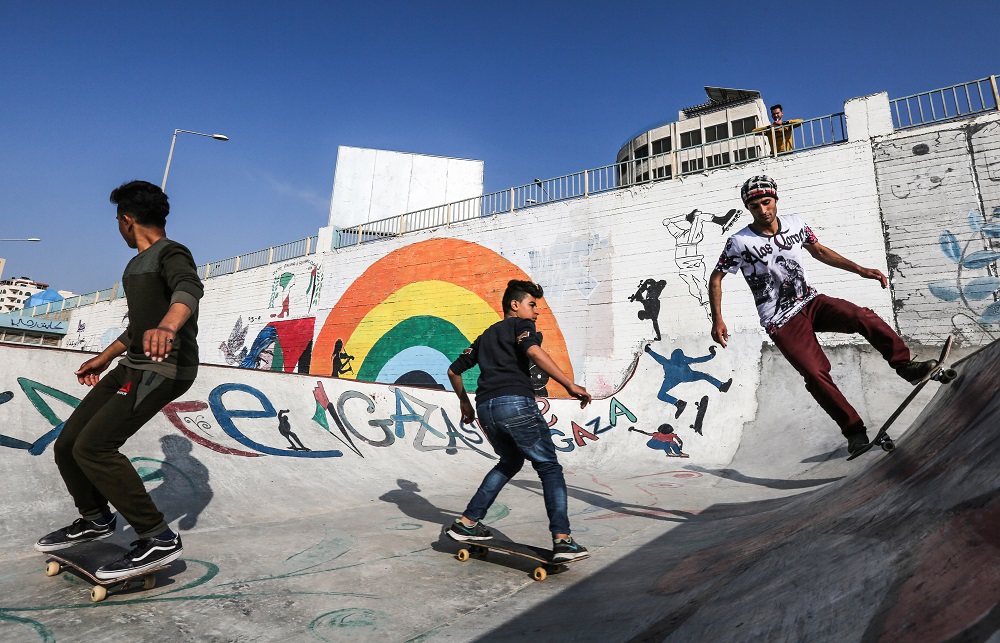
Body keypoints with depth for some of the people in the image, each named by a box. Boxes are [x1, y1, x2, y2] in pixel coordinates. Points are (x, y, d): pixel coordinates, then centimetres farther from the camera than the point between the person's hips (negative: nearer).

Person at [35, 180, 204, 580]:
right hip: (134, 366, 9)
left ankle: (159, 539, -11)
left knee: (93, 447, -19)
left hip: (166, 368, -9)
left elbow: (188, 289, -33)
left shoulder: (172, 254, -9)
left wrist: (167, 327, -53)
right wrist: (105, 357, 41)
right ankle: (95, 519, 33)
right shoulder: (136, 265, 22)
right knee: (67, 446, 9)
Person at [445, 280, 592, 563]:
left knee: (510, 461, 26)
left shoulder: (486, 335, 29)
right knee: (549, 468, 3)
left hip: (486, 408, 7)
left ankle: (467, 522, 26)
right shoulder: (520, 326, 9)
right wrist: (570, 385, -18)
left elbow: (454, 370, 30)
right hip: (515, 402, -7)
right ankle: (562, 540, -7)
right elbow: (533, 351, -15)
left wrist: (465, 403, 41)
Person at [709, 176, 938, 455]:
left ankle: (905, 366, -11)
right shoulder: (740, 243, -14)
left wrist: (861, 270, 12)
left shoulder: (795, 225, 0)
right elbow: (715, 279, -6)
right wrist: (718, 320, -13)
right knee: (816, 374, -14)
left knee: (862, 317, -22)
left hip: (811, 302, 5)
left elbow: (819, 251, 17)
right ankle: (855, 431, -3)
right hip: (782, 322, -5)